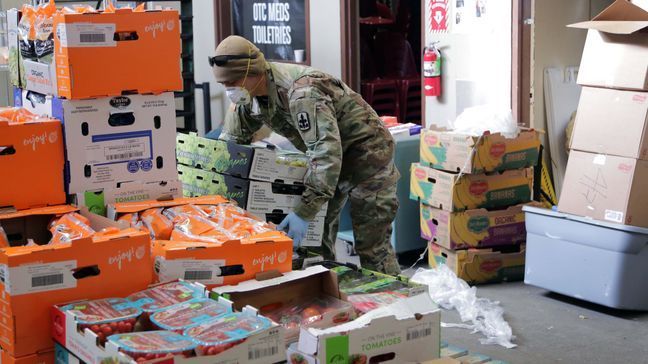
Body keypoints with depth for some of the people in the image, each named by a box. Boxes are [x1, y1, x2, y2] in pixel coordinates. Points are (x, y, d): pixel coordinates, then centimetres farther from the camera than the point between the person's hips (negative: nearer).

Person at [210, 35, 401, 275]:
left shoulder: (301, 92, -35)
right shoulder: (248, 96, -7)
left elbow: (326, 152, -41)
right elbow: (230, 140, 5)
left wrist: (304, 212, -44)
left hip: (365, 150, -9)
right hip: (329, 156, 9)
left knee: (372, 246, -9)